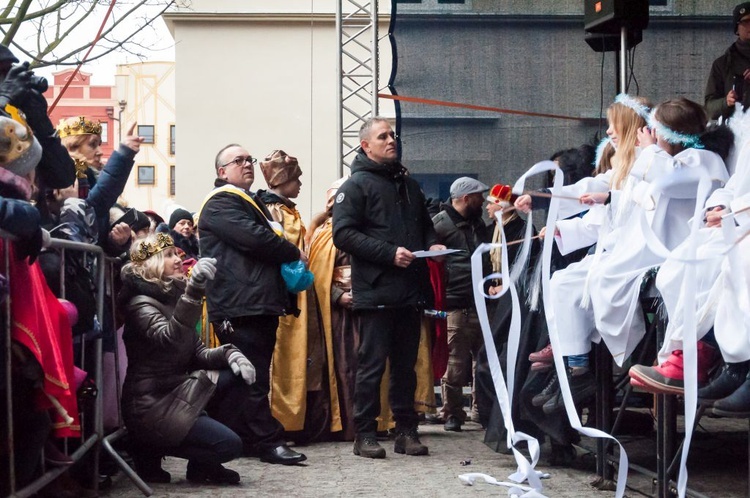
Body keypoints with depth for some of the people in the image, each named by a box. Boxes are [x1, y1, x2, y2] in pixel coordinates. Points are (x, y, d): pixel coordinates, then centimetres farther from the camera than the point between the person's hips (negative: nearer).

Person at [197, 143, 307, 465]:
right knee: (253, 378, -9)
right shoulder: (220, 203, -5)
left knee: (256, 376, 10)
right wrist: (295, 253, -5)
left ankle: (253, 440, 15)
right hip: (240, 306, -10)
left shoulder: (250, 202, 28)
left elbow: (265, 237, 31)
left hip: (262, 303, 10)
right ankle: (268, 441, -10)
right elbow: (254, 238, -17)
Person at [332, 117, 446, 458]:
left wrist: (431, 244, 6)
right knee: (372, 365, -2)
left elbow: (425, 224, 30)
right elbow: (343, 234, -13)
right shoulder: (357, 185, -3)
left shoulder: (408, 184, 19)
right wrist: (389, 253, -19)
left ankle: (406, 431, 18)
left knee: (406, 364, 11)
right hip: (375, 291, -6)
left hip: (410, 290, 6)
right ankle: (365, 434, 6)